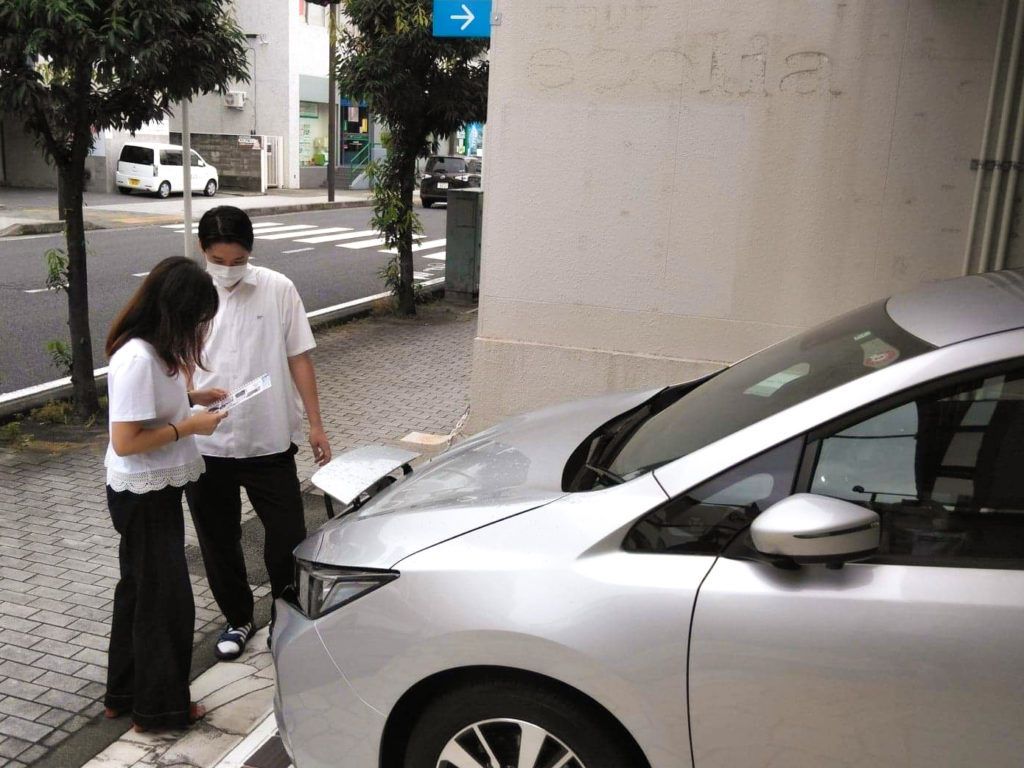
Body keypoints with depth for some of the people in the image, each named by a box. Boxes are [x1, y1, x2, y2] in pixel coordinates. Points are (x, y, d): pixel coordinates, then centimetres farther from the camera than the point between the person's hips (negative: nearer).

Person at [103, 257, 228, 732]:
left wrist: (191, 398, 5)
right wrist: (190, 426, -19)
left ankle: (126, 694, 36)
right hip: (144, 496, -10)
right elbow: (126, 441, -27)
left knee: (139, 590, 20)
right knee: (165, 596, 4)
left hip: (155, 491, 10)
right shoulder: (137, 359, -26)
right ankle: (159, 707, 20)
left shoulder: (155, 349, 3)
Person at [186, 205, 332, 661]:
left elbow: (299, 357, 0)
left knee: (287, 536, 6)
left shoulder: (278, 289, -5)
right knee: (218, 540, 14)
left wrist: (315, 423, -2)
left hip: (270, 440, -1)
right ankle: (238, 619, 36)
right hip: (205, 444, 1)